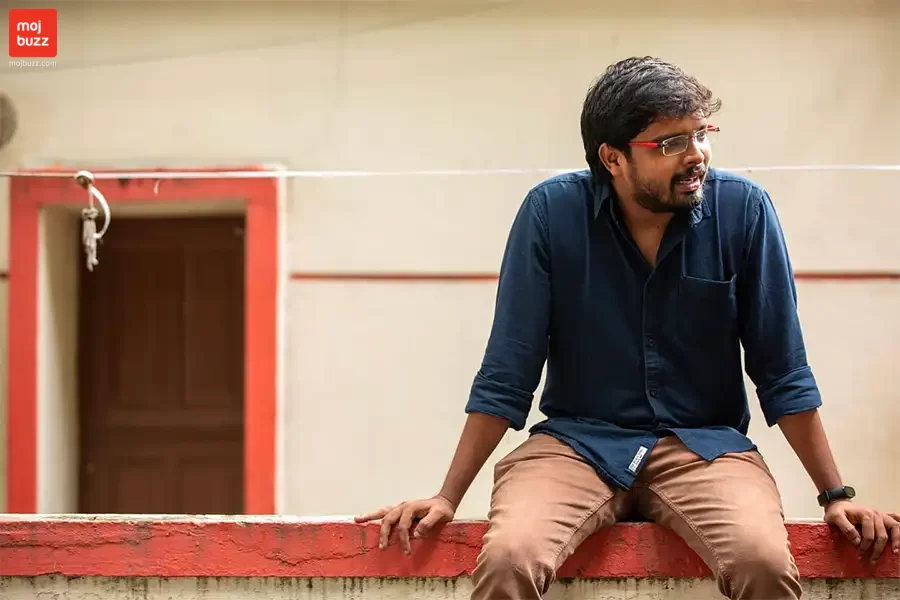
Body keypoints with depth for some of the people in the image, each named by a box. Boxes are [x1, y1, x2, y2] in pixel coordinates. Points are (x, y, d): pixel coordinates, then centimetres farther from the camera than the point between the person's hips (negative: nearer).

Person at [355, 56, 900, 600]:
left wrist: (836, 494, 0)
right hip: (577, 441, 0)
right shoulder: (552, 211, -7)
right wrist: (447, 498, -4)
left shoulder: (743, 209, -7)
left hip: (705, 445, 0)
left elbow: (783, 373, 1)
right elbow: (507, 372, -2)